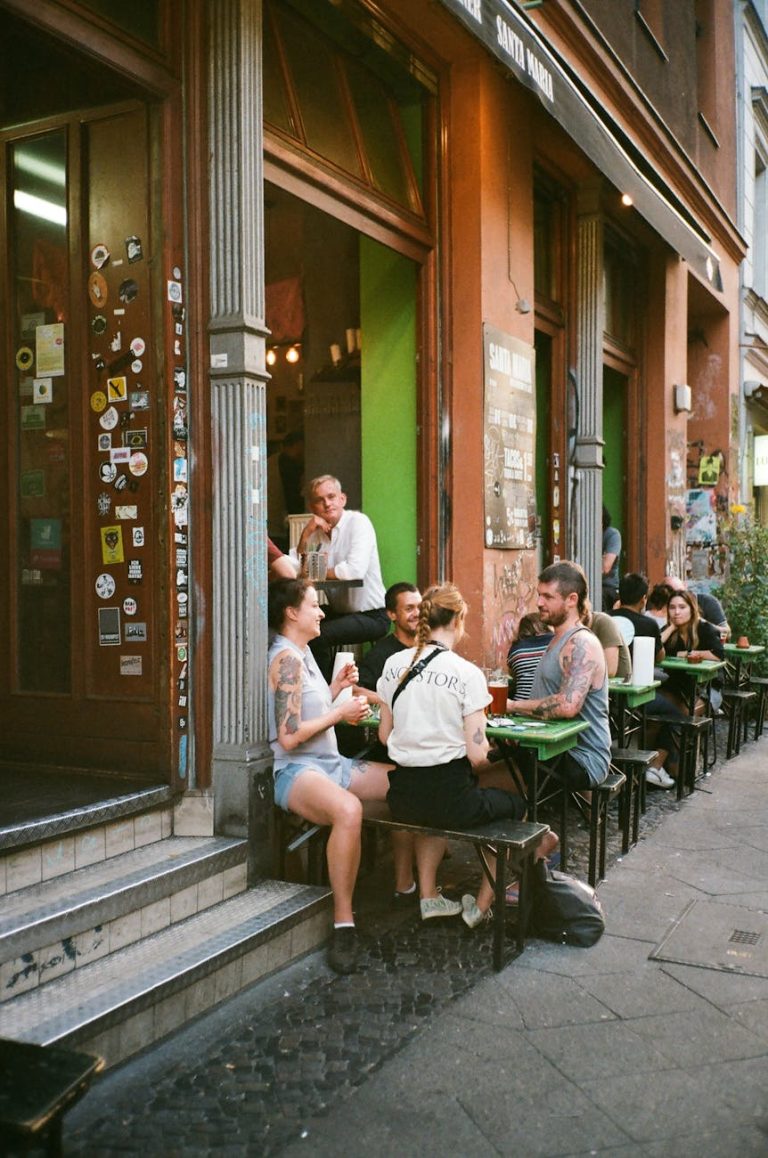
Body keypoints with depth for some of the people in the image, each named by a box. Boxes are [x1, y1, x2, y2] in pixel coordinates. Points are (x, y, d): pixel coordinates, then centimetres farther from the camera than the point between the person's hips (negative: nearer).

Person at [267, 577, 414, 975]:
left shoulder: (302, 652, 17)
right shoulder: (286, 658, -14)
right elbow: (289, 737, -21)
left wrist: (337, 688, 9)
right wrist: (340, 713, -12)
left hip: (330, 763, 11)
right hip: (294, 769, -11)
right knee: (348, 809, -41)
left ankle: (404, 885, 23)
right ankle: (343, 925, -32)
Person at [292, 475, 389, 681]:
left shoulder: (358, 522, -13)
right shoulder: (316, 530, 7)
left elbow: (356, 570, -28)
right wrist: (306, 534, -14)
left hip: (371, 615, -7)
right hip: (339, 611, 7)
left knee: (317, 635, -25)